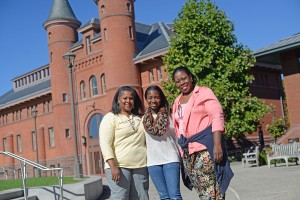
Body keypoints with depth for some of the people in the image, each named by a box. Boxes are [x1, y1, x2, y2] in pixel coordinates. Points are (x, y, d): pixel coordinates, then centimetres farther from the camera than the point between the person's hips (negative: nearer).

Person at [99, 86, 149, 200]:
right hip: (119, 166, -5)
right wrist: (113, 166, -18)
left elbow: (146, 140, 22)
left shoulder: (139, 119, 18)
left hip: (140, 167, 5)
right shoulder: (110, 118, 1)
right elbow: (105, 144, -9)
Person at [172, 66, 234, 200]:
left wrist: (217, 145, -20)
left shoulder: (204, 93, 1)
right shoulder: (177, 101, 18)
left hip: (204, 147, -6)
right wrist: (182, 148, 16)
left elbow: (217, 117, -9)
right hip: (187, 152, 6)